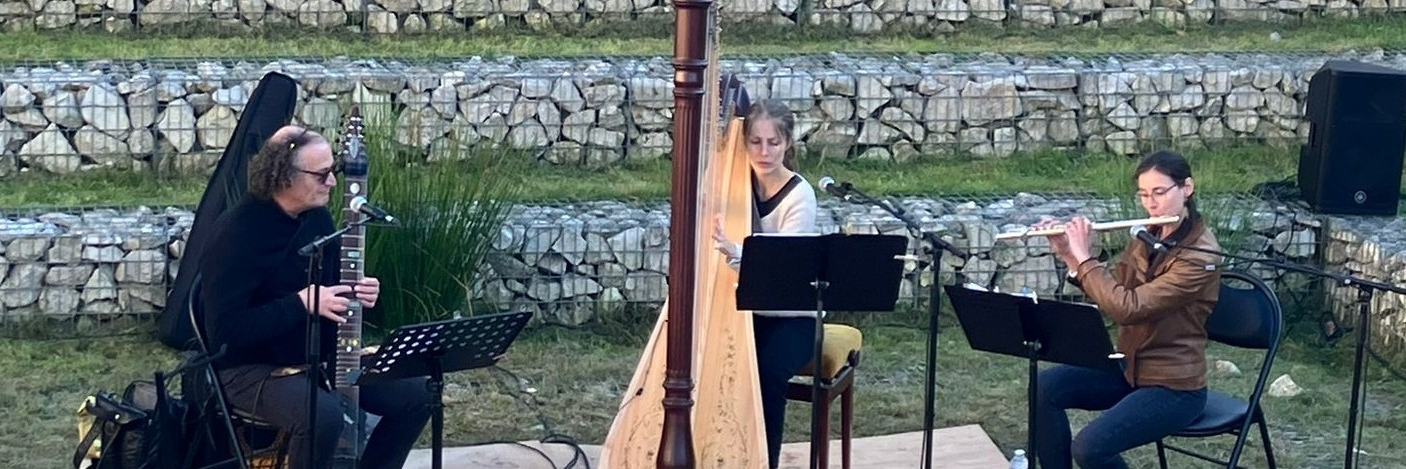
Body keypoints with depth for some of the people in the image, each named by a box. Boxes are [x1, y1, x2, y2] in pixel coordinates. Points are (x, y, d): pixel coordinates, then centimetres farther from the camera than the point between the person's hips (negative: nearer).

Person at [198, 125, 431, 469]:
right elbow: (223, 332, -26)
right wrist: (302, 303, -27)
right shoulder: (237, 235, -22)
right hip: (254, 367, -8)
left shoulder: (317, 217, 3)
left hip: (320, 357, 8)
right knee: (323, 417, -36)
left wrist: (356, 294, -5)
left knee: (415, 396, -4)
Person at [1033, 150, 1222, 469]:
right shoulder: (1147, 237, 4)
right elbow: (1111, 292, 10)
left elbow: (1128, 307, -29)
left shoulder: (1200, 255, -23)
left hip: (1174, 387, -8)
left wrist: (1083, 257, -20)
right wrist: (1067, 256, -3)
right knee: (1046, 387, -6)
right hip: (1131, 368, 8)